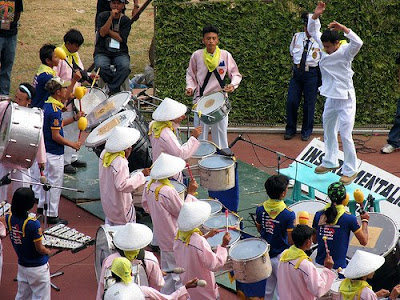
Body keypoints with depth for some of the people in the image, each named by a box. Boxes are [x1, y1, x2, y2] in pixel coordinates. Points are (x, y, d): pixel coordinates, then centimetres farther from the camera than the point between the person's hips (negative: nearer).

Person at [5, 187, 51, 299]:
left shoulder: (9, 218, -11)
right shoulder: (33, 224, -28)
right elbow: (40, 249, -18)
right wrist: (48, 251, 1)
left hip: (21, 266, 6)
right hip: (37, 268, -6)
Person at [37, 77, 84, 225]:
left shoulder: (47, 105, 4)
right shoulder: (55, 111, -25)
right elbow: (56, 136, -24)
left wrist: (74, 118, 10)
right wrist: (72, 144, -13)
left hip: (46, 150, 10)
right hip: (55, 153, -10)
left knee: (46, 178, 23)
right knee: (55, 182, 1)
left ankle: (41, 207, 36)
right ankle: (52, 215, 9)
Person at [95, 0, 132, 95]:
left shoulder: (125, 20, 6)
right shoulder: (103, 16, 6)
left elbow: (120, 38, -5)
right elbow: (102, 33, -10)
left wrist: (107, 30, -4)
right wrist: (111, 17, -13)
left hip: (120, 52, 1)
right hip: (102, 52, 0)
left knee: (125, 67, -32)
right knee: (101, 66, -33)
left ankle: (112, 90, -22)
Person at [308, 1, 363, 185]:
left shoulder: (346, 51, -18)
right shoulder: (325, 48, -1)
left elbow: (358, 43, -39)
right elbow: (313, 31, 6)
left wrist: (343, 29, -46)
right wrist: (315, 16, -12)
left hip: (345, 100, -7)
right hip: (330, 99, 7)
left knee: (345, 136, -7)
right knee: (328, 132, 20)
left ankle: (350, 171, 3)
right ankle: (331, 162, 38)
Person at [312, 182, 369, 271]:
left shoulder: (318, 215, 2)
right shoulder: (349, 218, -10)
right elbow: (364, 241, 1)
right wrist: (365, 220, 13)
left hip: (319, 264, 5)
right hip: (337, 267, -4)